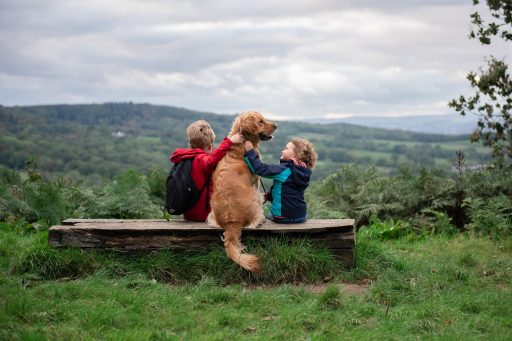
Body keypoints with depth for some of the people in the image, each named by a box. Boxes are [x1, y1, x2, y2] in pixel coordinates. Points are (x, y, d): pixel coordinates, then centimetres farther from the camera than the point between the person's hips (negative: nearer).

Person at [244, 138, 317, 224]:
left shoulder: (285, 170, -18)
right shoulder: (302, 172, 5)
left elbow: (261, 169, -25)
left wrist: (250, 151, -20)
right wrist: (270, 196, 8)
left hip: (284, 217, -7)